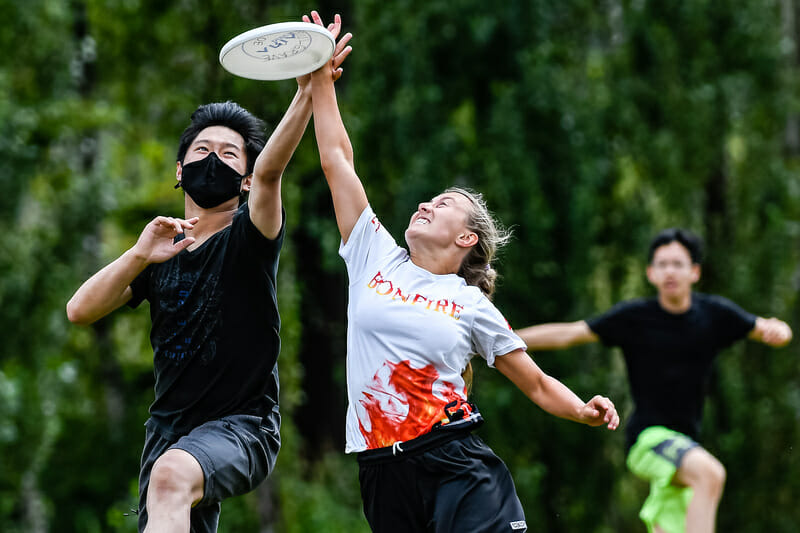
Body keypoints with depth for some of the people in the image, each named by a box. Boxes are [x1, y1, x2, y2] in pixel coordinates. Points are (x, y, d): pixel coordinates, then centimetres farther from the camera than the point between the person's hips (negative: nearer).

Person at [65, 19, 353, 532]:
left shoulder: (248, 238, -1)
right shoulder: (161, 253, 14)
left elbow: (269, 170, -22)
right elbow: (80, 311, 2)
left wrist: (308, 92, -39)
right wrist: (139, 256, -13)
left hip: (242, 426, -7)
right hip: (170, 427, 7)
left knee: (172, 474, -34)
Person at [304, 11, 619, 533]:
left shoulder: (474, 307, 7)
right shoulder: (376, 259, 13)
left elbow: (538, 385, 11)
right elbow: (336, 159, 15)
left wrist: (585, 410, -8)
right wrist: (321, 78, 16)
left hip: (459, 468, -2)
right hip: (384, 473, 3)